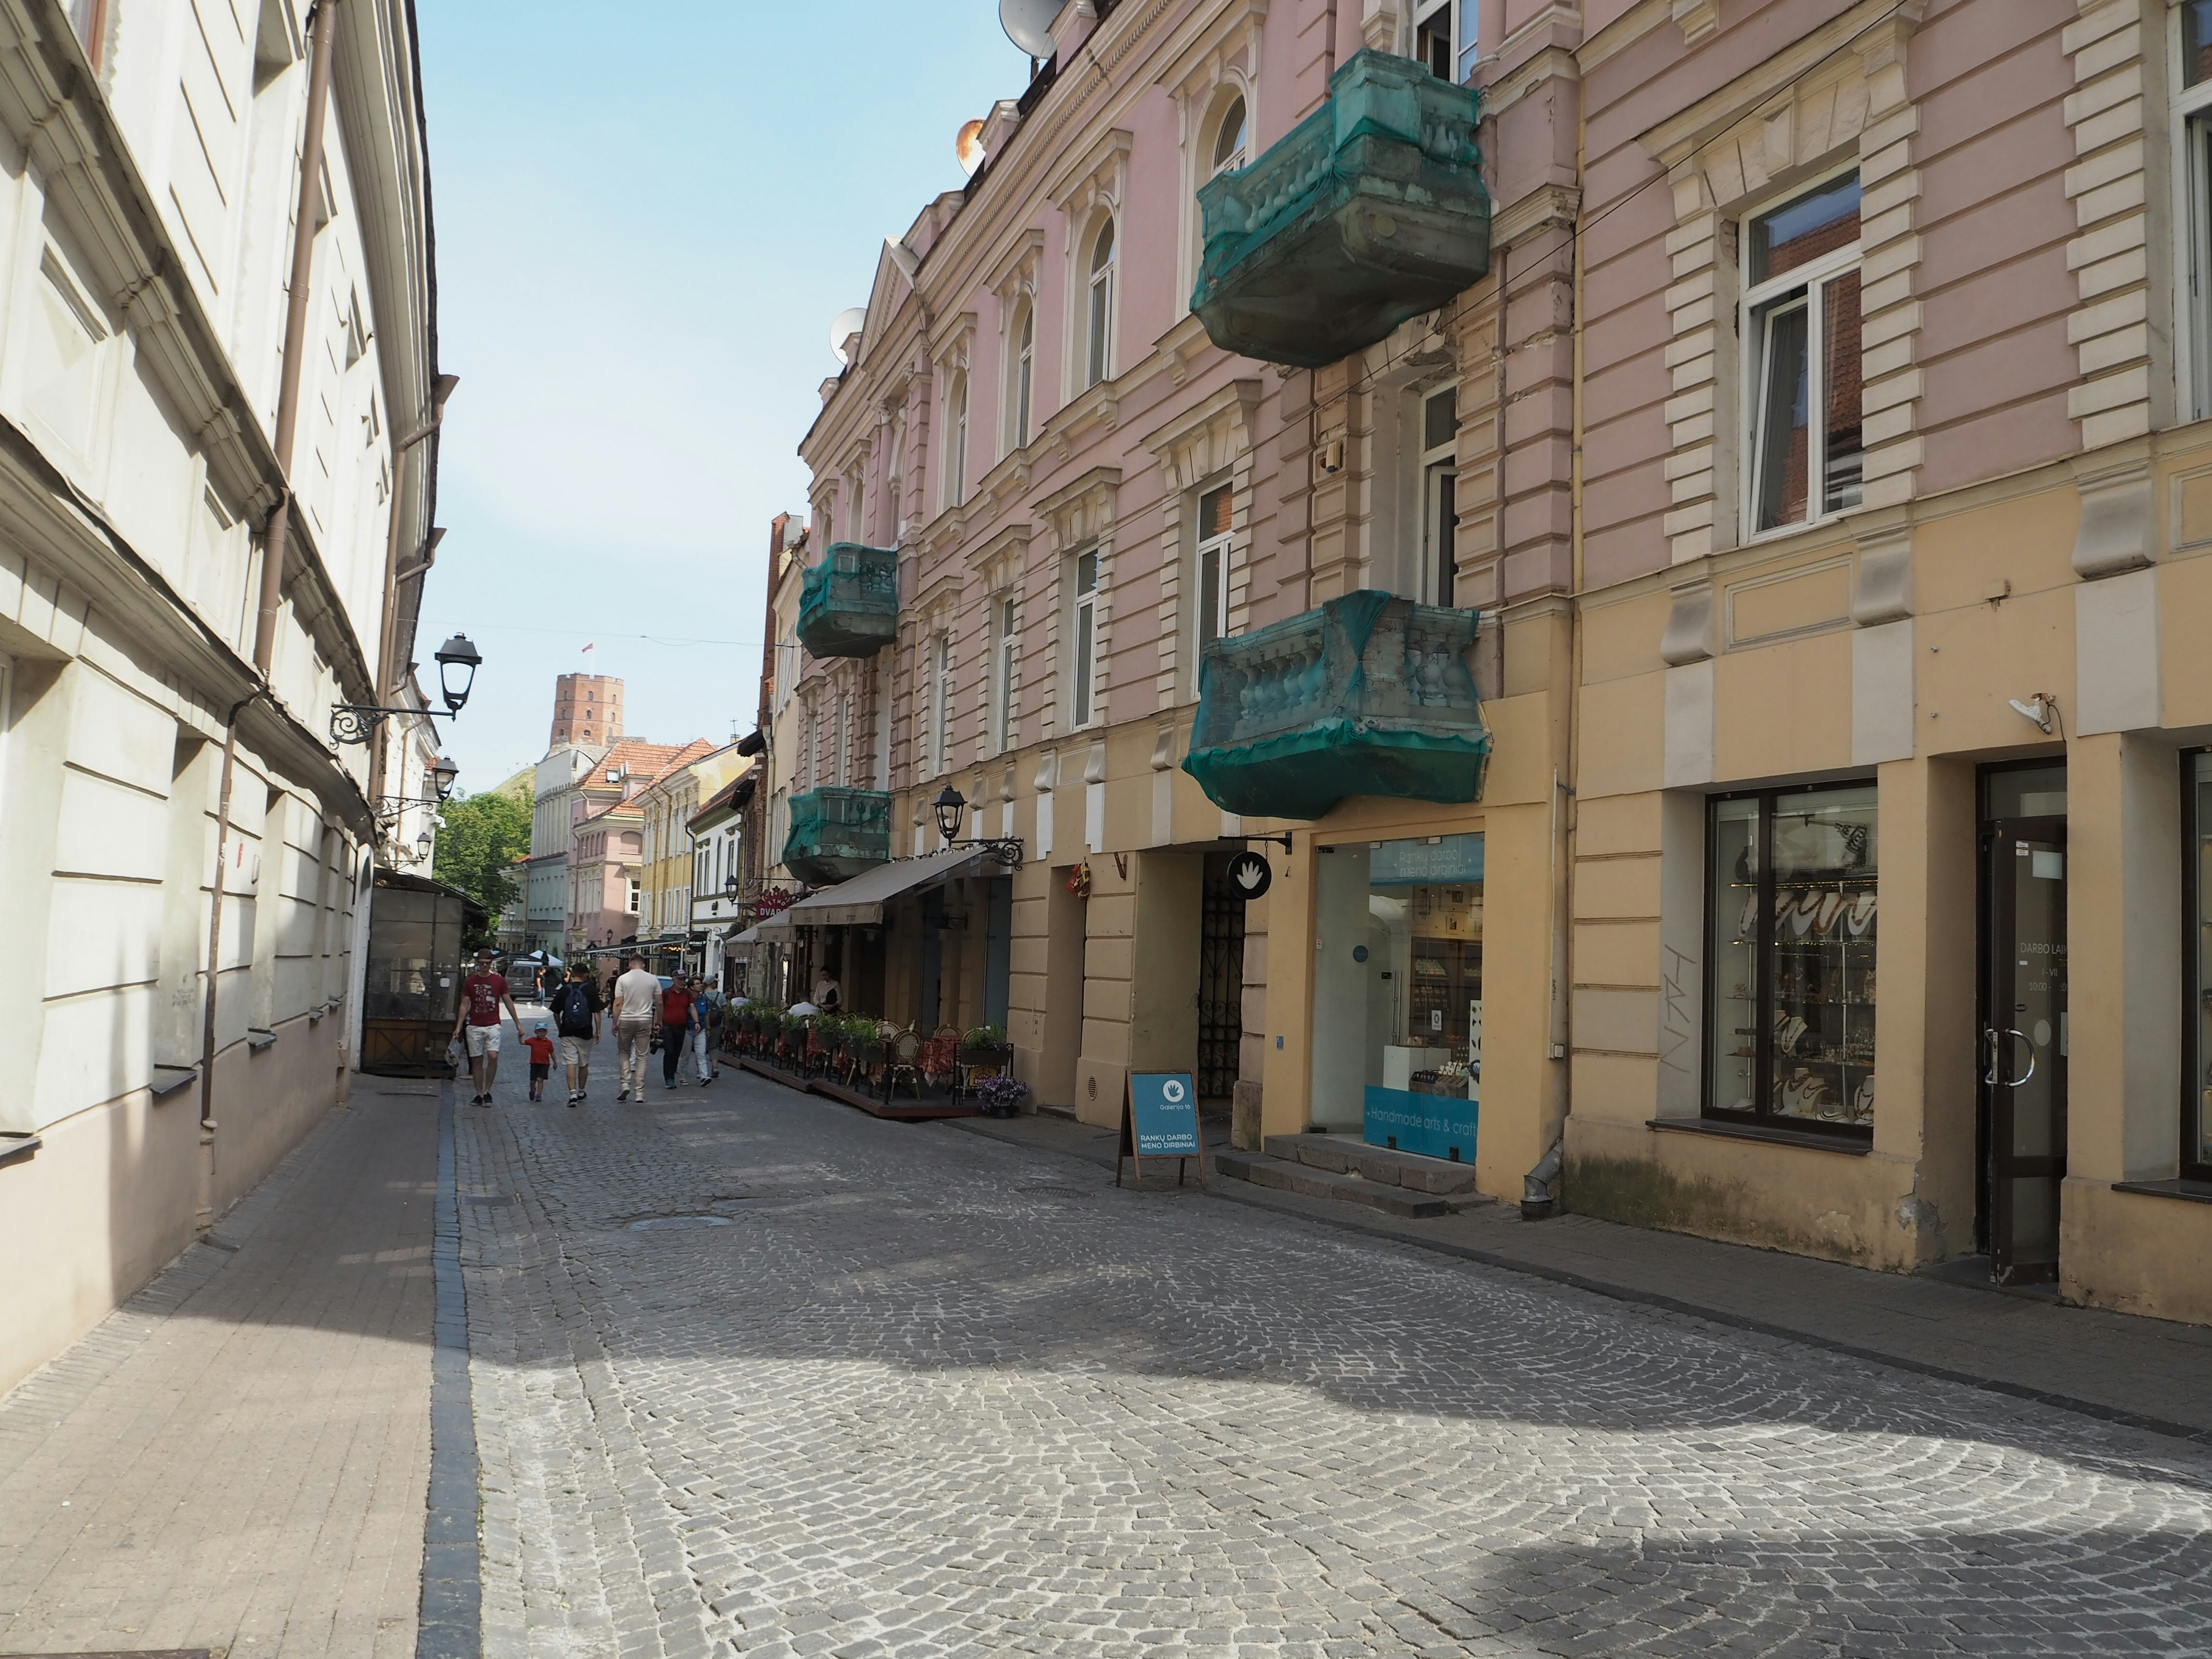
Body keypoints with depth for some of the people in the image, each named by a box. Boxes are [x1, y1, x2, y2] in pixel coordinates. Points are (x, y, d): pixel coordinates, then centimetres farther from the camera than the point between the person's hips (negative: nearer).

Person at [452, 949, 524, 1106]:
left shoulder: (499, 981, 3)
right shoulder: (469, 982, 4)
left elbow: (508, 1003, 10)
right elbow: (464, 1005, 6)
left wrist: (518, 1024, 9)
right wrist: (458, 1027, -1)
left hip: (493, 1026, -1)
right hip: (475, 1027, 1)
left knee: (493, 1057, -17)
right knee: (477, 1061, 3)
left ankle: (487, 1091, -4)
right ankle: (479, 1095, 12)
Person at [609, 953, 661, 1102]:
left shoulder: (623, 979, -4)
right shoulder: (653, 980, 1)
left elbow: (618, 1004, -7)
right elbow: (659, 1003, 3)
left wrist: (615, 1023, 0)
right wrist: (659, 1020, 16)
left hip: (626, 1020, -1)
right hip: (645, 1021, 1)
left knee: (623, 1052, 16)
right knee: (641, 1056, 5)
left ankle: (625, 1083, -1)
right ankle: (640, 1092, 4)